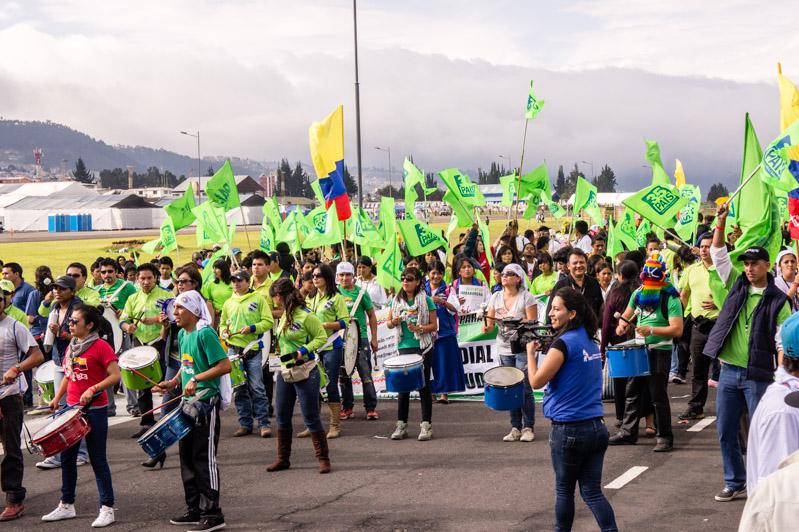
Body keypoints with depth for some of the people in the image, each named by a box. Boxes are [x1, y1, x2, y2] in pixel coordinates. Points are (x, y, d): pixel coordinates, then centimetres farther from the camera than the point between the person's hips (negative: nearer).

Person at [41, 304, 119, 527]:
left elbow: (115, 376, -16)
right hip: (72, 409, 8)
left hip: (94, 410, -8)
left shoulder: (100, 346, -12)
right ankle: (66, 505, 24)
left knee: (98, 460, -2)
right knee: (67, 458, 12)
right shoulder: (71, 347, 11)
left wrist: (93, 389, -26)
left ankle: (107, 509, 4)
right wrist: (57, 398, 8)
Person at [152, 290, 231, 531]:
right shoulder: (182, 334, 11)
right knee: (187, 457, 13)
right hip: (189, 402, 9)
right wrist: (173, 382, 9)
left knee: (204, 458, -5)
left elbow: (224, 366, -22)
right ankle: (195, 510, 23)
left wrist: (196, 379, -24)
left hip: (206, 403, -9)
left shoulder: (205, 333, -16)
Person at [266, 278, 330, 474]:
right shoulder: (284, 316, 8)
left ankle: (323, 458, 7)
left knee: (311, 417, -3)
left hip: (305, 373, -8)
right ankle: (283, 458, 23)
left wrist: (303, 351, -20)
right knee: (282, 418, 12)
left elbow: (322, 337, -12)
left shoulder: (306, 316, -15)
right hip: (285, 371, 8)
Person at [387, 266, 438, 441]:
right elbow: (389, 322, 13)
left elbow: (434, 325, -3)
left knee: (424, 386, 0)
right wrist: (394, 322, -10)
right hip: (404, 347, 4)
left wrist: (419, 328, -20)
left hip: (423, 348, -3)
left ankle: (426, 426, 5)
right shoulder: (397, 300, 9)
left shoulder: (426, 300, -3)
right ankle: (401, 426, 13)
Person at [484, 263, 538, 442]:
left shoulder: (526, 297, -6)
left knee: (524, 389, -6)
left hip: (522, 348, -5)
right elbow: (490, 322, 7)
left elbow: (532, 324, -10)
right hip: (504, 348, 5)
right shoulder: (496, 297, 8)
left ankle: (528, 428, 4)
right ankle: (515, 428, 15)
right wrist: (487, 327, -15)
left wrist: (516, 323, -26)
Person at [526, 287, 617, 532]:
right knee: (592, 491, 7)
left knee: (564, 490, 11)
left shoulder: (563, 343, -15)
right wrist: (545, 348, 15)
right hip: (597, 427, 7)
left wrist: (530, 351, -1)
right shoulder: (591, 341, 10)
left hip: (569, 429, -7)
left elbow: (536, 381, -14)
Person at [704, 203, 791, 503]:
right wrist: (721, 223, -7)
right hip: (729, 372, 5)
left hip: (759, 376, -5)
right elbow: (718, 254, 6)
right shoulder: (737, 285, 8)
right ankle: (735, 484, 21)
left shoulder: (778, 301, -5)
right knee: (725, 432, 9)